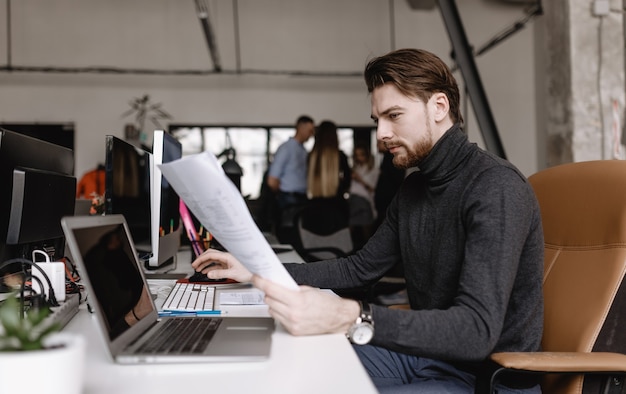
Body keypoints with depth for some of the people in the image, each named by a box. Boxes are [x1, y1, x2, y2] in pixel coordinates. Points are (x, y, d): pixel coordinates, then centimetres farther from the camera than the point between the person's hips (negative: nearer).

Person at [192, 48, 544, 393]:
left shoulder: (496, 187, -21)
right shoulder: (413, 188, 9)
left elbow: (477, 330, -31)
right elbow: (360, 268, 15)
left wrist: (349, 318, -43)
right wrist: (258, 271, 6)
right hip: (425, 353, 8)